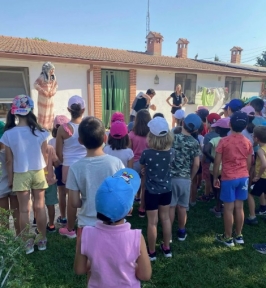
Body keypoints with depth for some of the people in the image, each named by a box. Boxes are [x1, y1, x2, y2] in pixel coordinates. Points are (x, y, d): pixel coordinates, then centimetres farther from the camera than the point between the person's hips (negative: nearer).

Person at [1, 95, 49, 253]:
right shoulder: (39, 132, -10)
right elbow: (44, 155, -2)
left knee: (24, 209, 11)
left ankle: (28, 242, 21)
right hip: (38, 173, 1)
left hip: (20, 175, -1)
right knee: (40, 206, 12)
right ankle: (42, 239, 24)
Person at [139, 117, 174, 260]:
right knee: (165, 218, 19)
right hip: (166, 190, 4)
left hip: (151, 191, -4)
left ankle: (151, 252, 25)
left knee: (152, 222, 9)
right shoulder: (170, 152, -10)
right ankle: (167, 248, 35)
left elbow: (142, 167, -3)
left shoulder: (147, 153, -22)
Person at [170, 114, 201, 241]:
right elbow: (196, 164, -4)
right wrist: (191, 177, 10)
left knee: (171, 206, 7)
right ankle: (181, 232, 27)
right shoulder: (195, 143, -2)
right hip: (185, 179, 1)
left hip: (171, 177, -1)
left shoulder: (173, 138, -6)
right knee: (182, 207, 13)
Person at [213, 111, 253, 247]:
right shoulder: (248, 142, 1)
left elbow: (217, 162, -9)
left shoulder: (224, 141, -12)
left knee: (228, 209, 5)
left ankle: (228, 238, 17)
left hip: (229, 178, -4)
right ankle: (239, 236, 26)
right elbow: (249, 163, 8)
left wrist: (215, 177, 3)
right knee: (239, 207, 14)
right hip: (243, 177, 4)